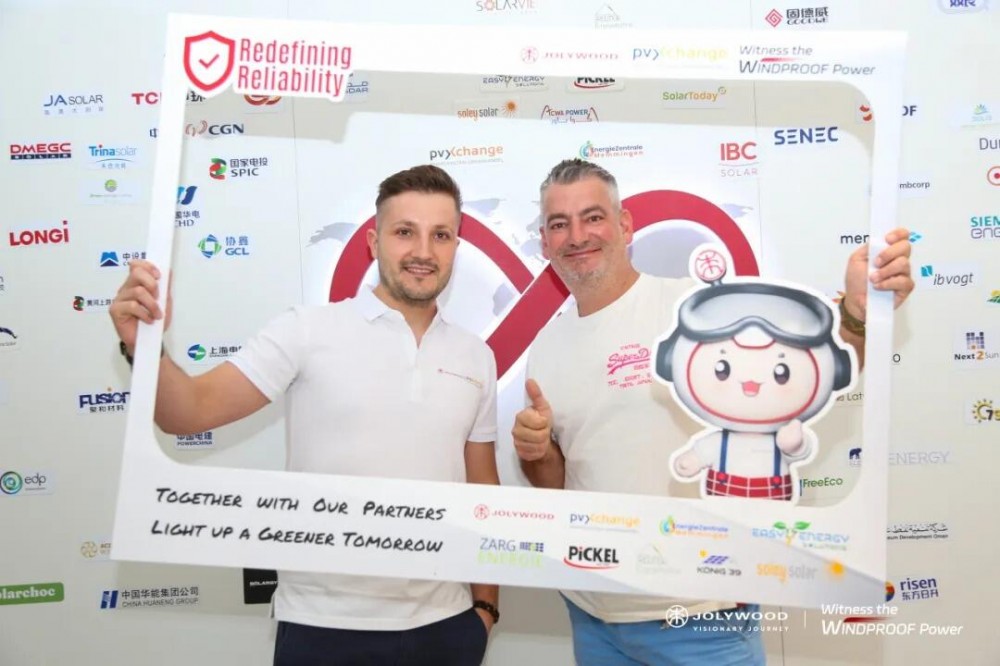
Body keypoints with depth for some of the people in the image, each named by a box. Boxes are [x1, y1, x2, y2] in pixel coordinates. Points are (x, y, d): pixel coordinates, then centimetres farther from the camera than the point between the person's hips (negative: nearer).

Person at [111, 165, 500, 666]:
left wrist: (486, 602, 10)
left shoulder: (478, 358, 4)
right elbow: (191, 412, -12)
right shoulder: (307, 332, -8)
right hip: (324, 625, -3)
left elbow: (484, 490, 9)